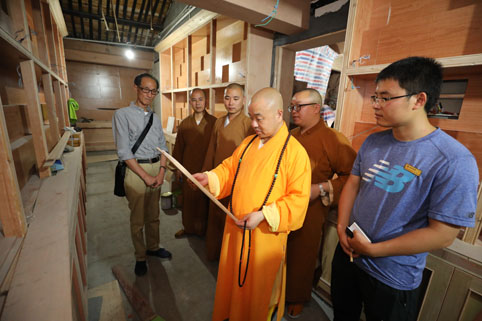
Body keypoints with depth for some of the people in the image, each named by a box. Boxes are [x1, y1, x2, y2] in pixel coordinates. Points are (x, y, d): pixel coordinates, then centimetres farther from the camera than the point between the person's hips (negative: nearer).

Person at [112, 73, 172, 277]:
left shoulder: (155, 117, 11)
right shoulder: (123, 115, -5)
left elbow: (163, 147, 8)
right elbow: (124, 151, -11)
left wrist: (161, 172, -6)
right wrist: (146, 176, -14)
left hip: (157, 169, 5)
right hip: (136, 171, -5)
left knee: (153, 215, 19)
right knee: (137, 219, 10)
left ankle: (153, 247, 40)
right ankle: (140, 257, 30)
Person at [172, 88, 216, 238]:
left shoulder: (213, 122, -5)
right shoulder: (185, 123, 5)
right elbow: (179, 147, 10)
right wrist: (178, 167, 9)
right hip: (188, 169, 3)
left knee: (205, 200, 8)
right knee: (189, 199, 14)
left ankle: (204, 228, 29)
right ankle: (188, 227, 35)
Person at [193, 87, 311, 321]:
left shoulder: (295, 152, -16)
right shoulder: (248, 143, 3)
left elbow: (298, 199, -17)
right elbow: (229, 170, 9)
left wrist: (263, 215, -24)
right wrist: (209, 178, -9)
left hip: (266, 236, -5)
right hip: (236, 228, 6)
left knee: (259, 287, 18)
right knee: (231, 279, 25)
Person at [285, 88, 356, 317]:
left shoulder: (333, 139, -15)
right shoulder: (292, 135, 5)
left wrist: (321, 189, -21)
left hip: (309, 212, -5)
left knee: (302, 257, 16)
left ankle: (298, 298, 45)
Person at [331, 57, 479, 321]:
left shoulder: (454, 161, -22)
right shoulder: (373, 142, -4)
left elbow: (442, 235, -21)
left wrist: (372, 249, -17)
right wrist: (342, 228, -8)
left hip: (393, 278, -5)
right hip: (347, 253, 5)